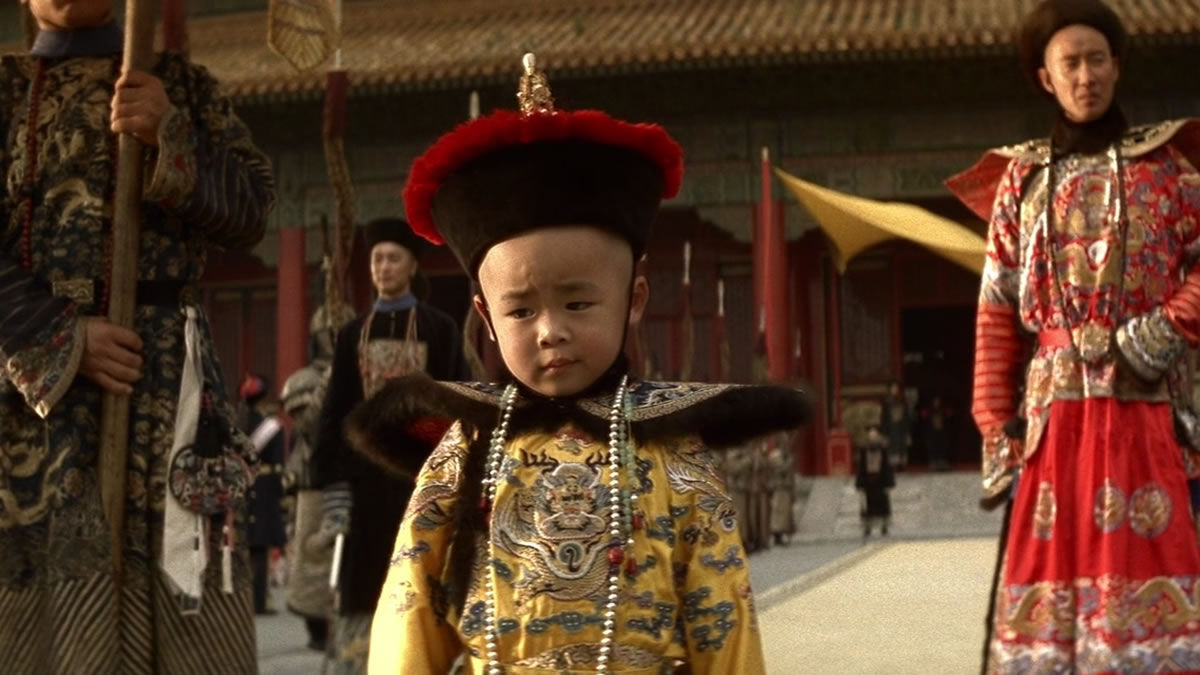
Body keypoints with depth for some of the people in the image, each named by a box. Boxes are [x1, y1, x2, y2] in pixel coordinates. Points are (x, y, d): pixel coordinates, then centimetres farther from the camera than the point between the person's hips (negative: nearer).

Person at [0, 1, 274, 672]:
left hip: (170, 378, 1)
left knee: (192, 611, -3)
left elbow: (251, 210, 4)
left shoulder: (183, 83, 14)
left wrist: (170, 138, -11)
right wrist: (61, 338, -13)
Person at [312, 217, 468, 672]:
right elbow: (334, 412, 9)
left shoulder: (441, 330, 5)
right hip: (365, 473, 2)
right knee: (360, 585, 1)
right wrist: (332, 483, -1)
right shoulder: (353, 335, 12)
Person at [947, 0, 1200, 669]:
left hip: (1144, 399, -1)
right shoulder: (1021, 178, 12)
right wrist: (995, 421, 1)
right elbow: (996, 311, 8)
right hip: (1056, 403, 1)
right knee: (1054, 557, -3)